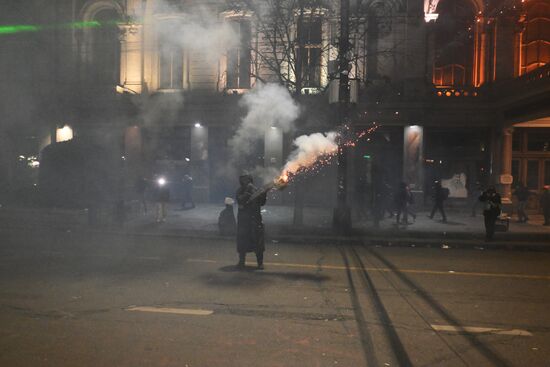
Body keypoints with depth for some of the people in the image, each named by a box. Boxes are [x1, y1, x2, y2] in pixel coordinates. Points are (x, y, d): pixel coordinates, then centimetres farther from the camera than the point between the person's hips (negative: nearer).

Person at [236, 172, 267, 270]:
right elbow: (240, 200, -13)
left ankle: (260, 262, 7)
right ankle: (241, 261, 18)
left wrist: (264, 194, -9)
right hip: (243, 218, 0)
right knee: (242, 240, 4)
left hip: (255, 218, 1)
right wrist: (247, 192, -19)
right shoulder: (240, 191, 4)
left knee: (258, 240, -1)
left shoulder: (255, 190, 8)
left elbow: (261, 203, 5)